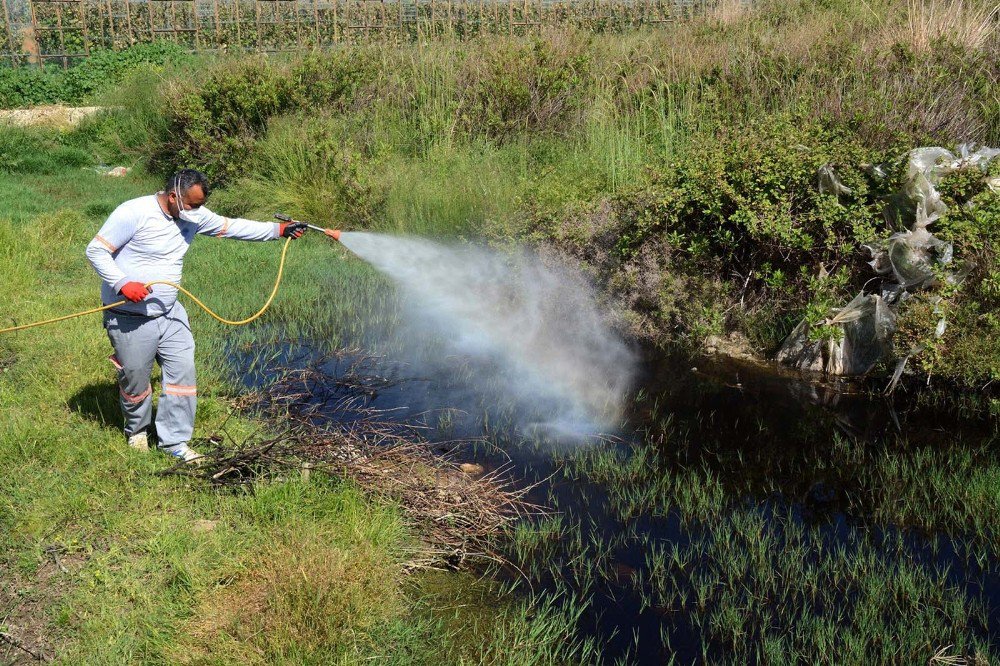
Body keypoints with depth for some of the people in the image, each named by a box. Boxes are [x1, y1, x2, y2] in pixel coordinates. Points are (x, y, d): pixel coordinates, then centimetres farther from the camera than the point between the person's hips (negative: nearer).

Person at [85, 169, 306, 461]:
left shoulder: (194, 216, 1)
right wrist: (123, 284, -28)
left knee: (183, 373, 2)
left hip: (170, 315, 6)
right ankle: (137, 431, 35)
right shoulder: (134, 213, -19)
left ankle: (175, 440, 13)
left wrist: (279, 230, 10)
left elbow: (233, 227, 12)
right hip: (130, 318, -6)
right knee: (135, 380, 7)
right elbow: (96, 250, -17)